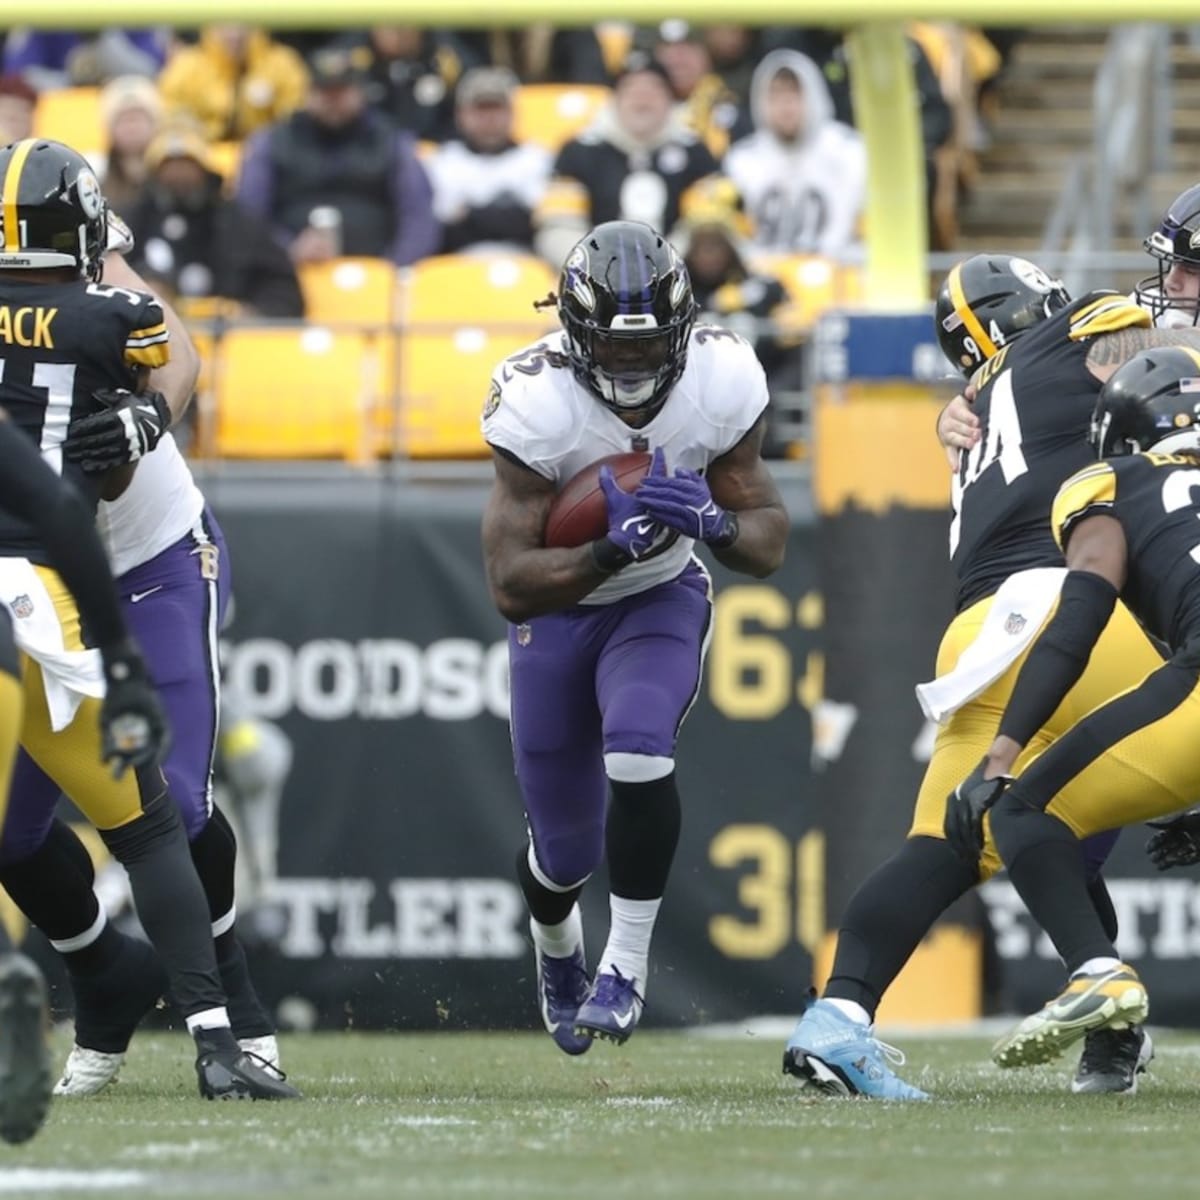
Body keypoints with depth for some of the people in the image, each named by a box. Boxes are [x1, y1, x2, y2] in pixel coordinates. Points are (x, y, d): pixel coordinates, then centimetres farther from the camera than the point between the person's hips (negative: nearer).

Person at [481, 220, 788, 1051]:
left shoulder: (722, 383, -23)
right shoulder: (537, 403, -30)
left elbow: (770, 545, -13)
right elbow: (511, 585, -29)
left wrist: (711, 519, -34)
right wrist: (609, 551, -44)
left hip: (662, 600, 0)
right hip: (557, 607, 0)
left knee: (639, 753, -30)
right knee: (564, 845, 9)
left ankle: (629, 965, -11)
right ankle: (558, 958, 45)